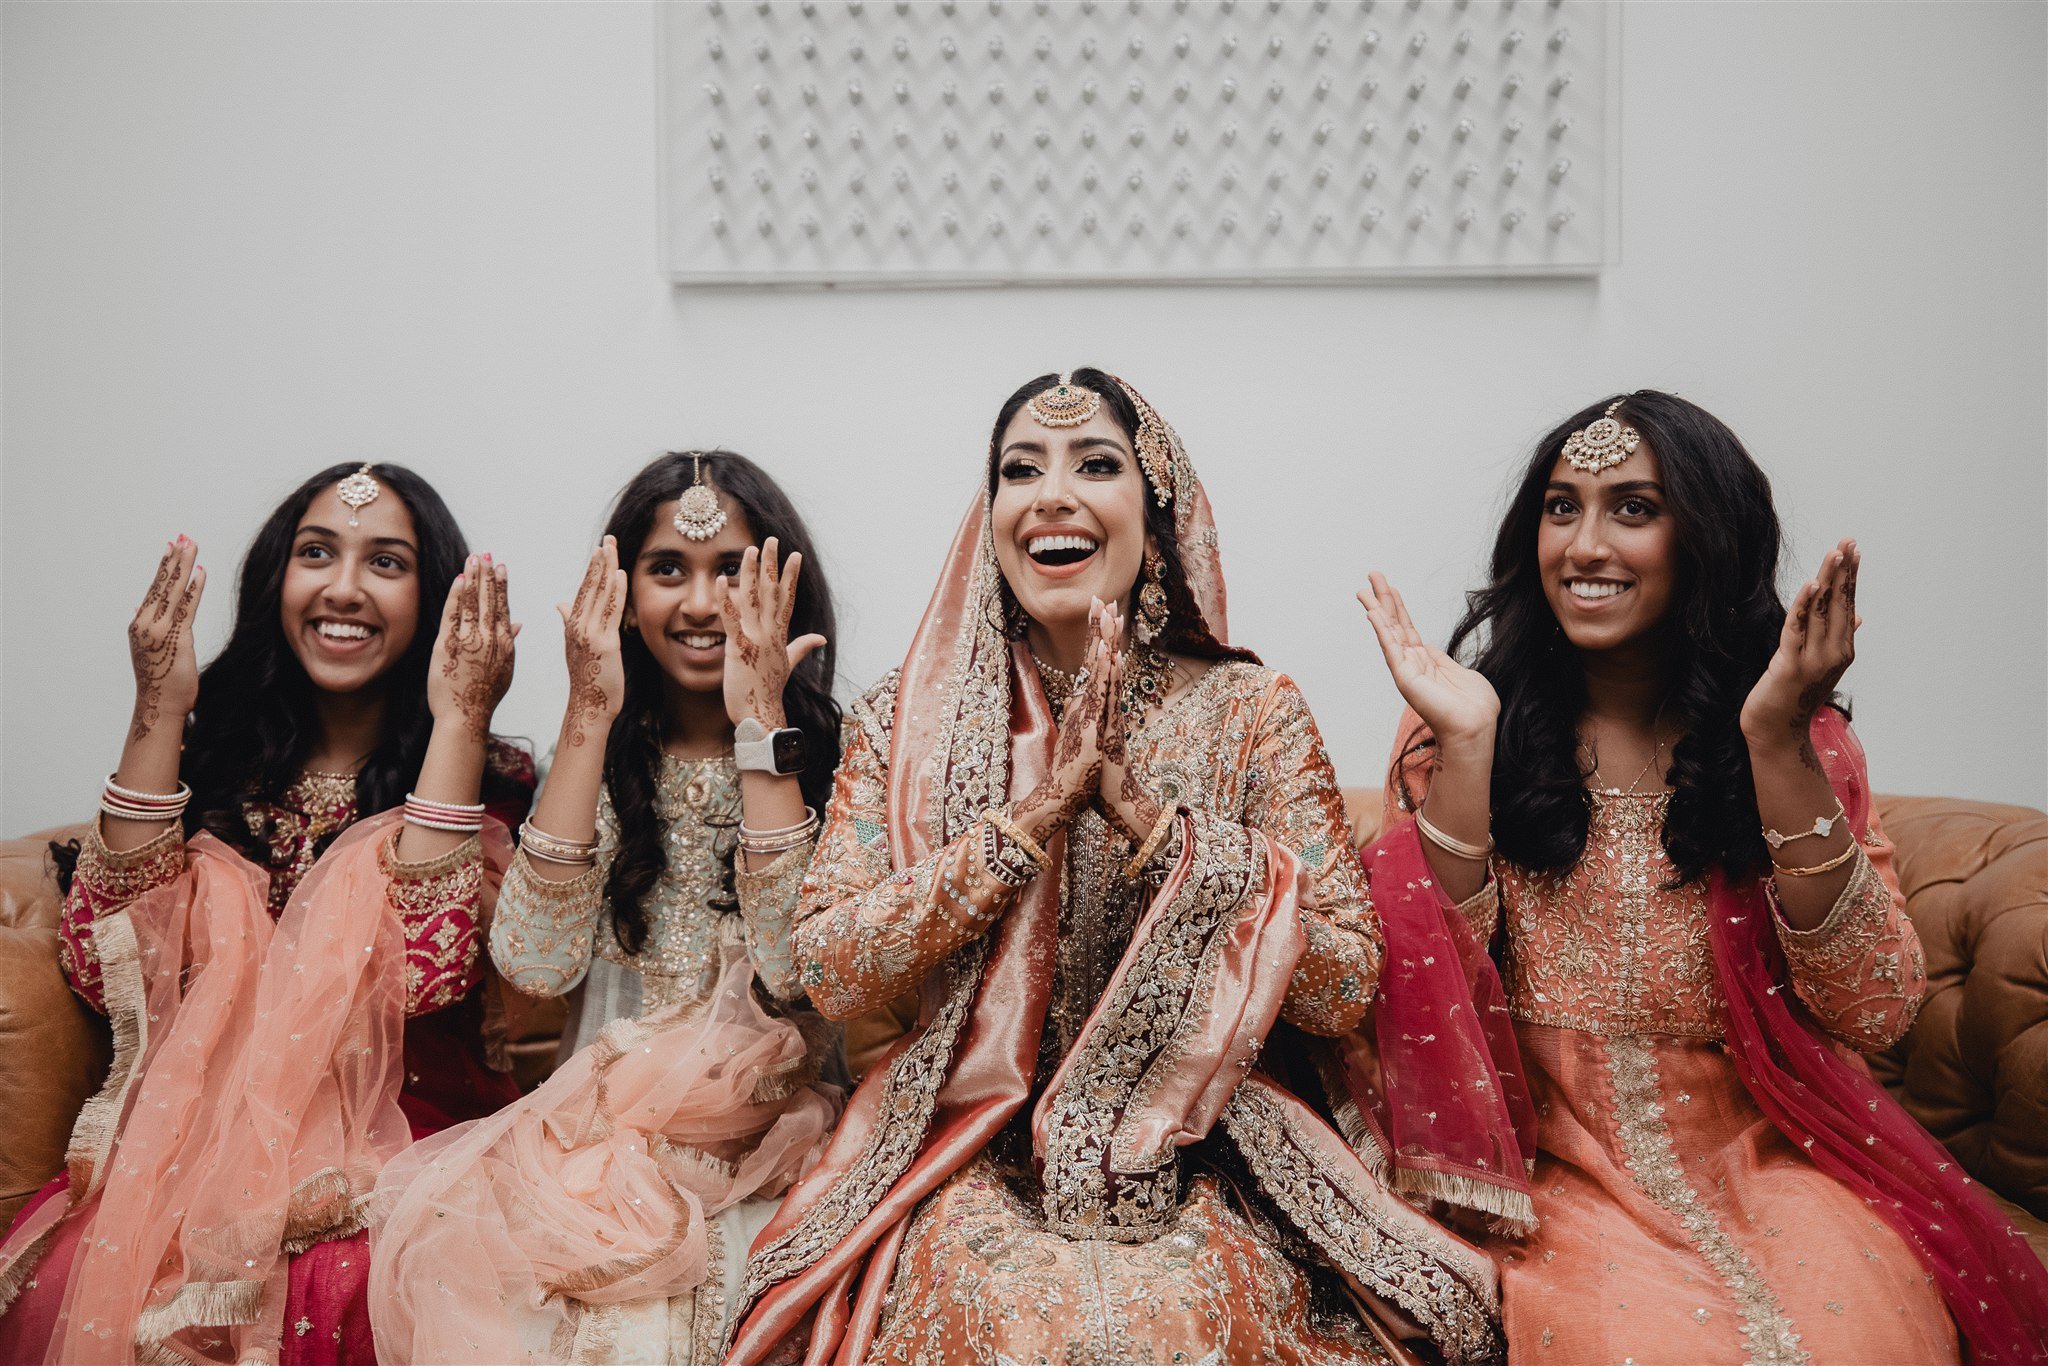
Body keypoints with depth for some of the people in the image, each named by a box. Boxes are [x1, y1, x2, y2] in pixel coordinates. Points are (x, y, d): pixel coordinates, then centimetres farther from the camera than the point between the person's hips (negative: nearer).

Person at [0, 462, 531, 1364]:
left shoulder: (482, 781, 0)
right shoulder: (218, 754, 8)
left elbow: (423, 970, -20)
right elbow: (104, 966, -7)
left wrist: (458, 723, -17)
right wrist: (158, 716, -8)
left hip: (387, 1147, -2)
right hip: (193, 1135, 2)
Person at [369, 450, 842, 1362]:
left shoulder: (830, 755, -1)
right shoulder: (606, 760, 7)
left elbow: (795, 968, -18)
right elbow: (534, 963, -10)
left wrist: (762, 726, -17)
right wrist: (587, 717, -11)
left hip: (763, 1156, -3)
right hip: (602, 1134, 4)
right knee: (455, 1250, -25)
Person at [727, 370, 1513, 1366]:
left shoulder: (1252, 710, -1)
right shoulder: (907, 718, 2)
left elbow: (1345, 988, -7)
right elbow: (827, 975, -7)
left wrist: (1145, 812, -17)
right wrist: (1032, 814, -16)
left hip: (1204, 1162, 0)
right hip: (975, 1163, 0)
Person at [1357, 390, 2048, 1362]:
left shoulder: (1802, 740, 4)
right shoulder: (1463, 722, 0)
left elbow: (1873, 1013, -9)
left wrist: (1778, 745, -18)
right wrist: (1464, 747, -19)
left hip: (1762, 1161, 2)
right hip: (1556, 1164, -2)